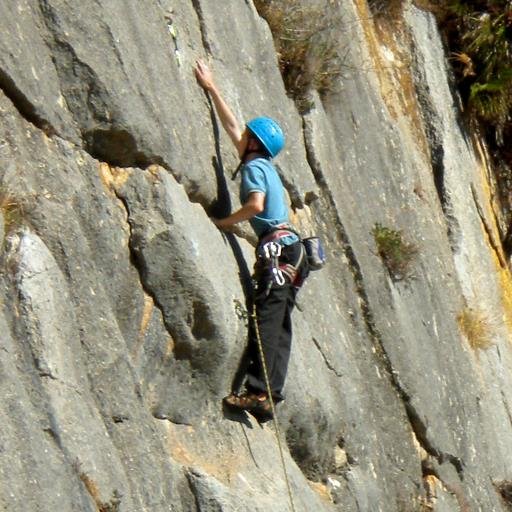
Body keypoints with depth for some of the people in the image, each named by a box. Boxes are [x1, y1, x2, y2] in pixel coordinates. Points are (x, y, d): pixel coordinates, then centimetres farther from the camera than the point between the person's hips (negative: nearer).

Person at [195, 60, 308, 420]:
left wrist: (223, 222, -3)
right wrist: (212, 89, 42)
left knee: (265, 320, -16)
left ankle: (259, 393, -25)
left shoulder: (254, 166, 0)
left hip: (277, 246, -9)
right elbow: (231, 126, 36)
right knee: (279, 325, 2)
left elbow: (255, 204, -18)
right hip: (291, 249, 9)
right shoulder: (265, 165, 25)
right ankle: (271, 393, -3)